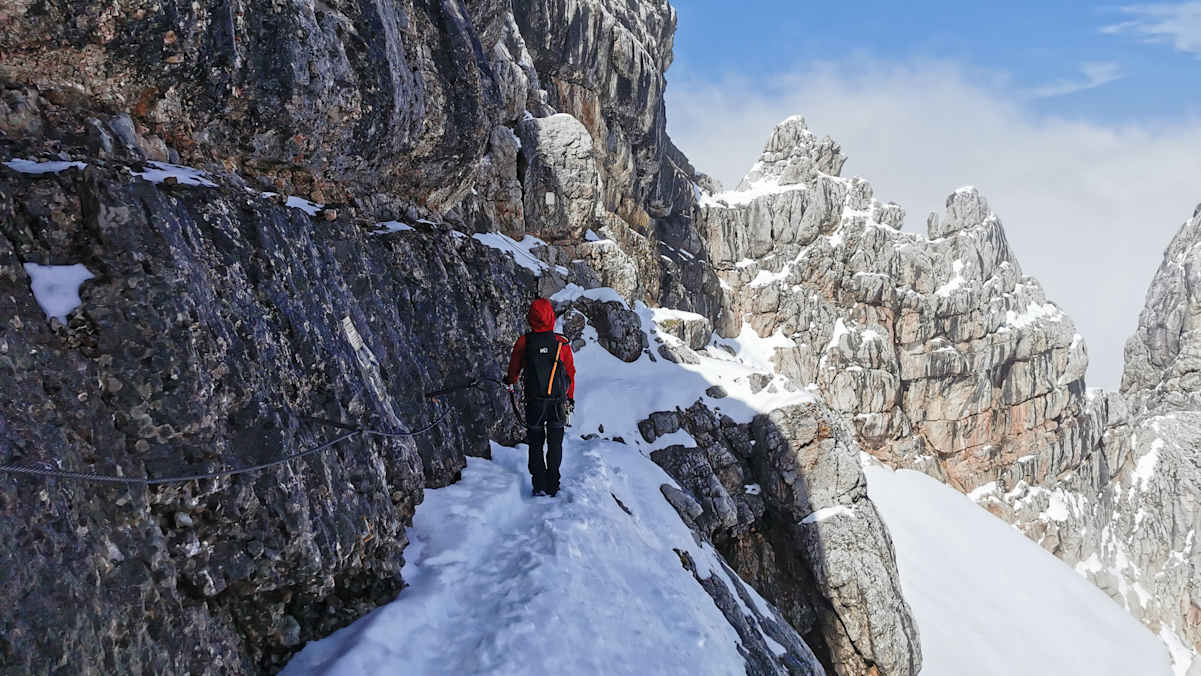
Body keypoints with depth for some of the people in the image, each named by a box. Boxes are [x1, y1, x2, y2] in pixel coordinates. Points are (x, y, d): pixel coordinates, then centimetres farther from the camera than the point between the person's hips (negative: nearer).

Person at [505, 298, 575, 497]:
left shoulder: (524, 342, -6)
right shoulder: (562, 343, -6)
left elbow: (514, 366, 10)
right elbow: (571, 373, 2)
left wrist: (511, 382, 32)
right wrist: (570, 398, 16)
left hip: (534, 402, 0)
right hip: (558, 402, 0)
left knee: (535, 445, 12)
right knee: (555, 445, 11)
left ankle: (539, 486, 9)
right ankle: (553, 487, 11)